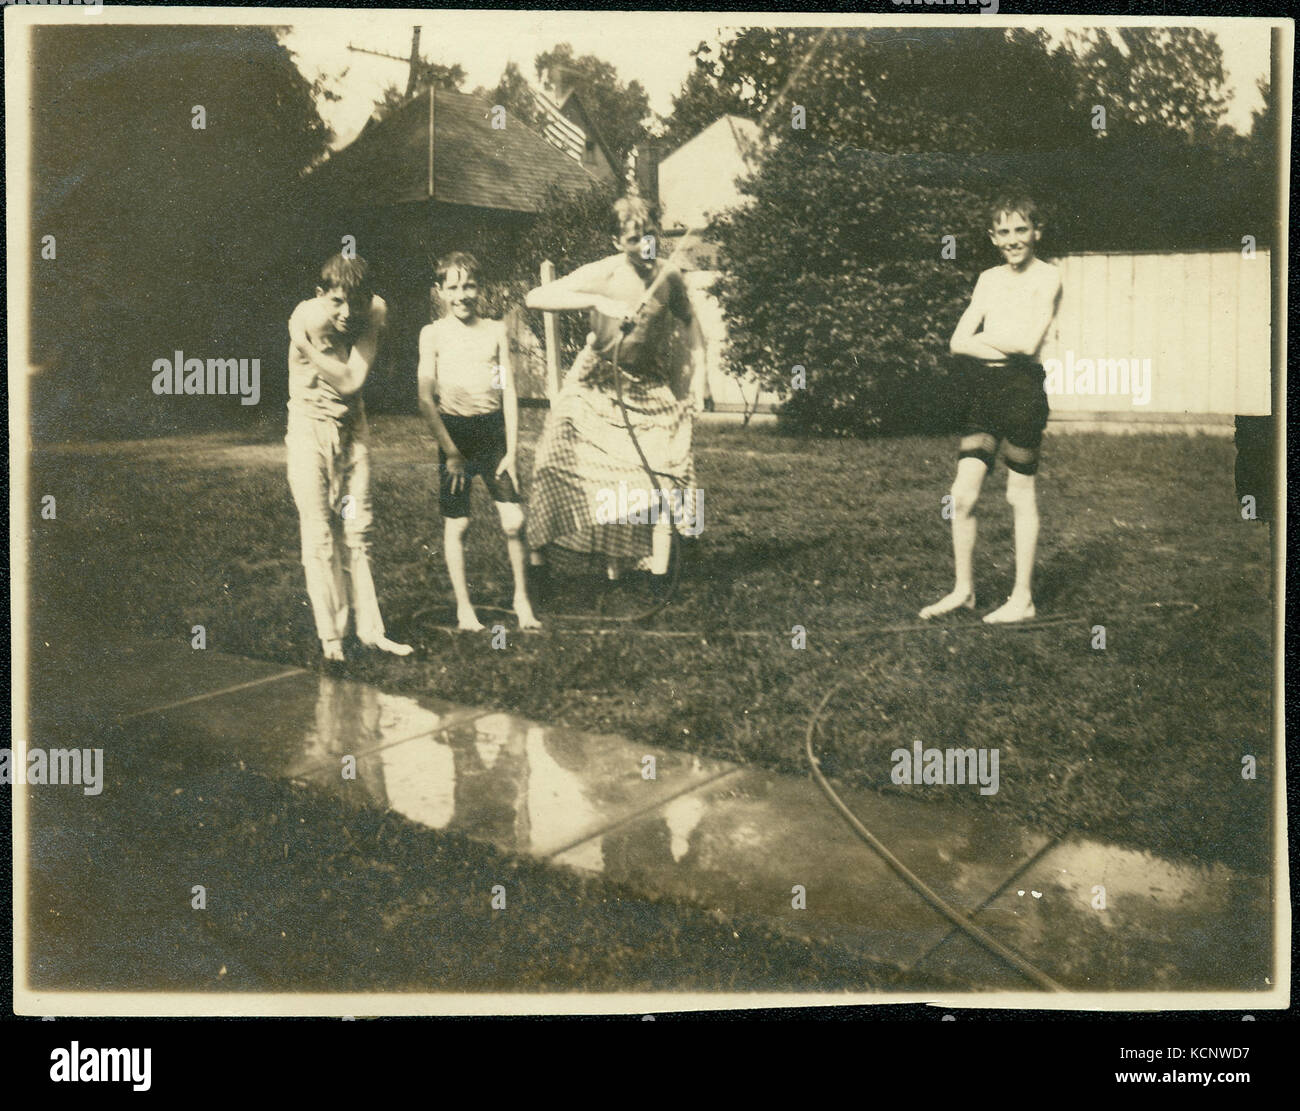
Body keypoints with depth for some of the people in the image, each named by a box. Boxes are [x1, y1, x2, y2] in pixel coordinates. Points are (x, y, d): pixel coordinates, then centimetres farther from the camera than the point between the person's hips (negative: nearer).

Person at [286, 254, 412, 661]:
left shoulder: (375, 312, -11)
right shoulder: (307, 318, -21)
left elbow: (353, 379, -22)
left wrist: (312, 351, -25)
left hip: (352, 428, 4)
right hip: (310, 429, -3)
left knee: (358, 530, 7)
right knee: (319, 534, -4)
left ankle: (369, 628, 13)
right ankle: (331, 637, 3)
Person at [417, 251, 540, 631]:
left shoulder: (496, 331, 8)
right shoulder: (434, 333, 1)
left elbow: (510, 393, 6)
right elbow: (426, 399, -4)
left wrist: (511, 451, -1)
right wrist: (451, 452, -10)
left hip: (493, 432, 2)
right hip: (453, 432, -1)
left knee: (514, 520, -5)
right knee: (456, 524, 3)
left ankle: (522, 600, 13)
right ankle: (463, 608, 15)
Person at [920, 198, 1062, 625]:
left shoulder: (1047, 277, -4)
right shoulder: (989, 279, 13)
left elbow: (1028, 342, -17)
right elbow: (957, 342, 5)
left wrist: (982, 336, -2)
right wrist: (1005, 346, -11)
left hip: (1022, 388, -5)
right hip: (982, 389, 5)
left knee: (1021, 496, 4)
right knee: (962, 494, 2)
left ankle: (1023, 598, 14)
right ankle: (963, 589, 16)